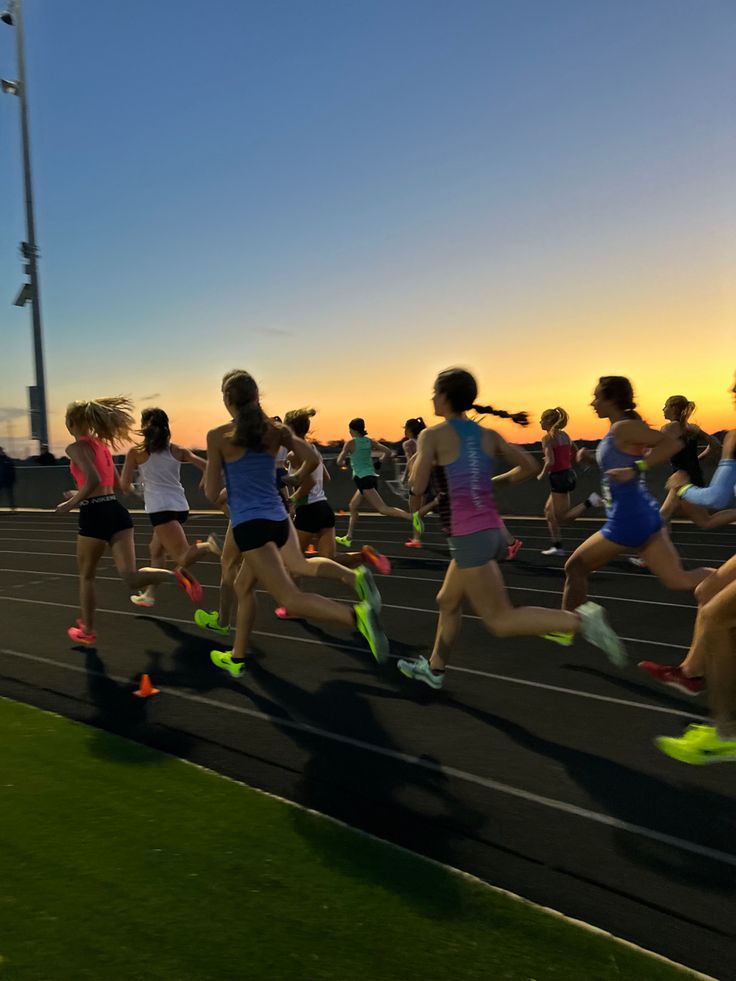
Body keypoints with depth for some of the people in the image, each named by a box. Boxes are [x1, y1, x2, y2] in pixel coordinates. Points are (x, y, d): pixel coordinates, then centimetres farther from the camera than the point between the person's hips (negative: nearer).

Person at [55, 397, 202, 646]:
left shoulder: (76, 447, -8)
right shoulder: (102, 445, 16)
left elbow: (93, 480, -23)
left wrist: (71, 503, -10)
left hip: (95, 515, -6)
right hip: (117, 512, 7)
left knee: (86, 576, 16)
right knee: (130, 577, -2)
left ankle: (87, 631, 30)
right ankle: (176, 575, -27)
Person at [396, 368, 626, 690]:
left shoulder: (432, 435, -7)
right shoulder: (488, 435, 9)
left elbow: (417, 487, -13)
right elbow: (530, 467, 10)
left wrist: (419, 460, 8)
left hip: (468, 537, -8)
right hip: (491, 531, 8)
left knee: (501, 621, -2)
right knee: (447, 601, 24)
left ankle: (579, 620, -15)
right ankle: (434, 668, 37)